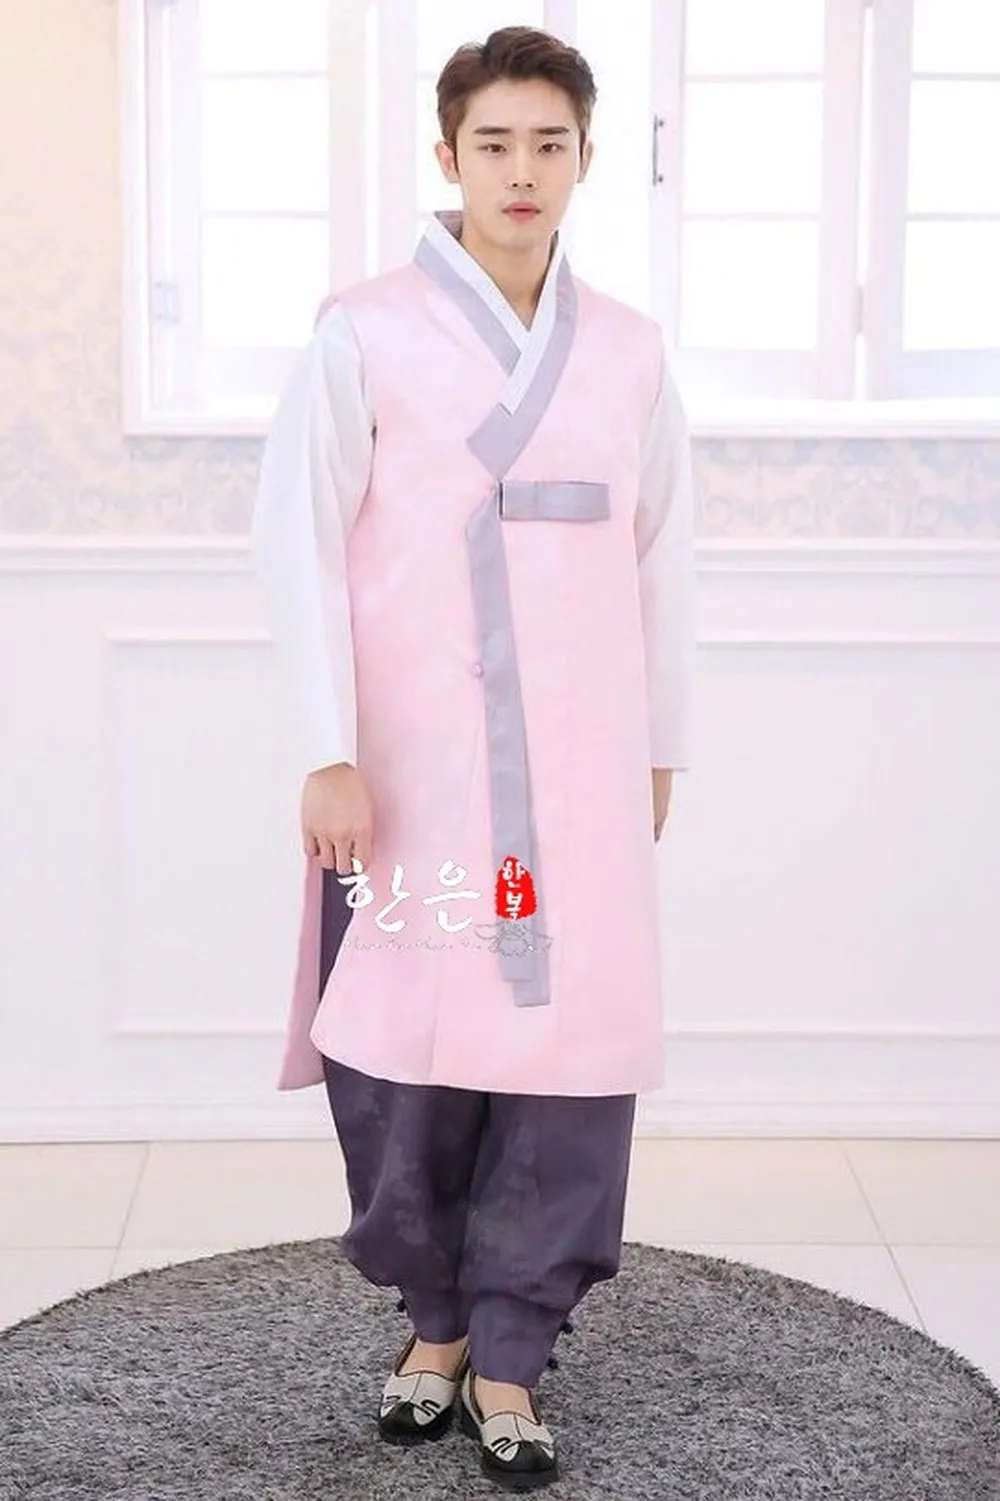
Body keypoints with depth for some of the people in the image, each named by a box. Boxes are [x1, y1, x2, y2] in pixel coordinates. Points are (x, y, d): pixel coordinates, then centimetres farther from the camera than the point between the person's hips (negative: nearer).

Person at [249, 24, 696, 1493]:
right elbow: (300, 542, -6)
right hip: (413, 761, -2)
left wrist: (662, 748, 13)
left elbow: (662, 558, 12)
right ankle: (435, 1318, 25)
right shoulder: (365, 333, -3)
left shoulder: (629, 350, 8)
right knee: (404, 1041, 3)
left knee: (574, 1039, -1)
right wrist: (330, 753, -11)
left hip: (579, 765, 3)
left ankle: (508, 1355, 13)